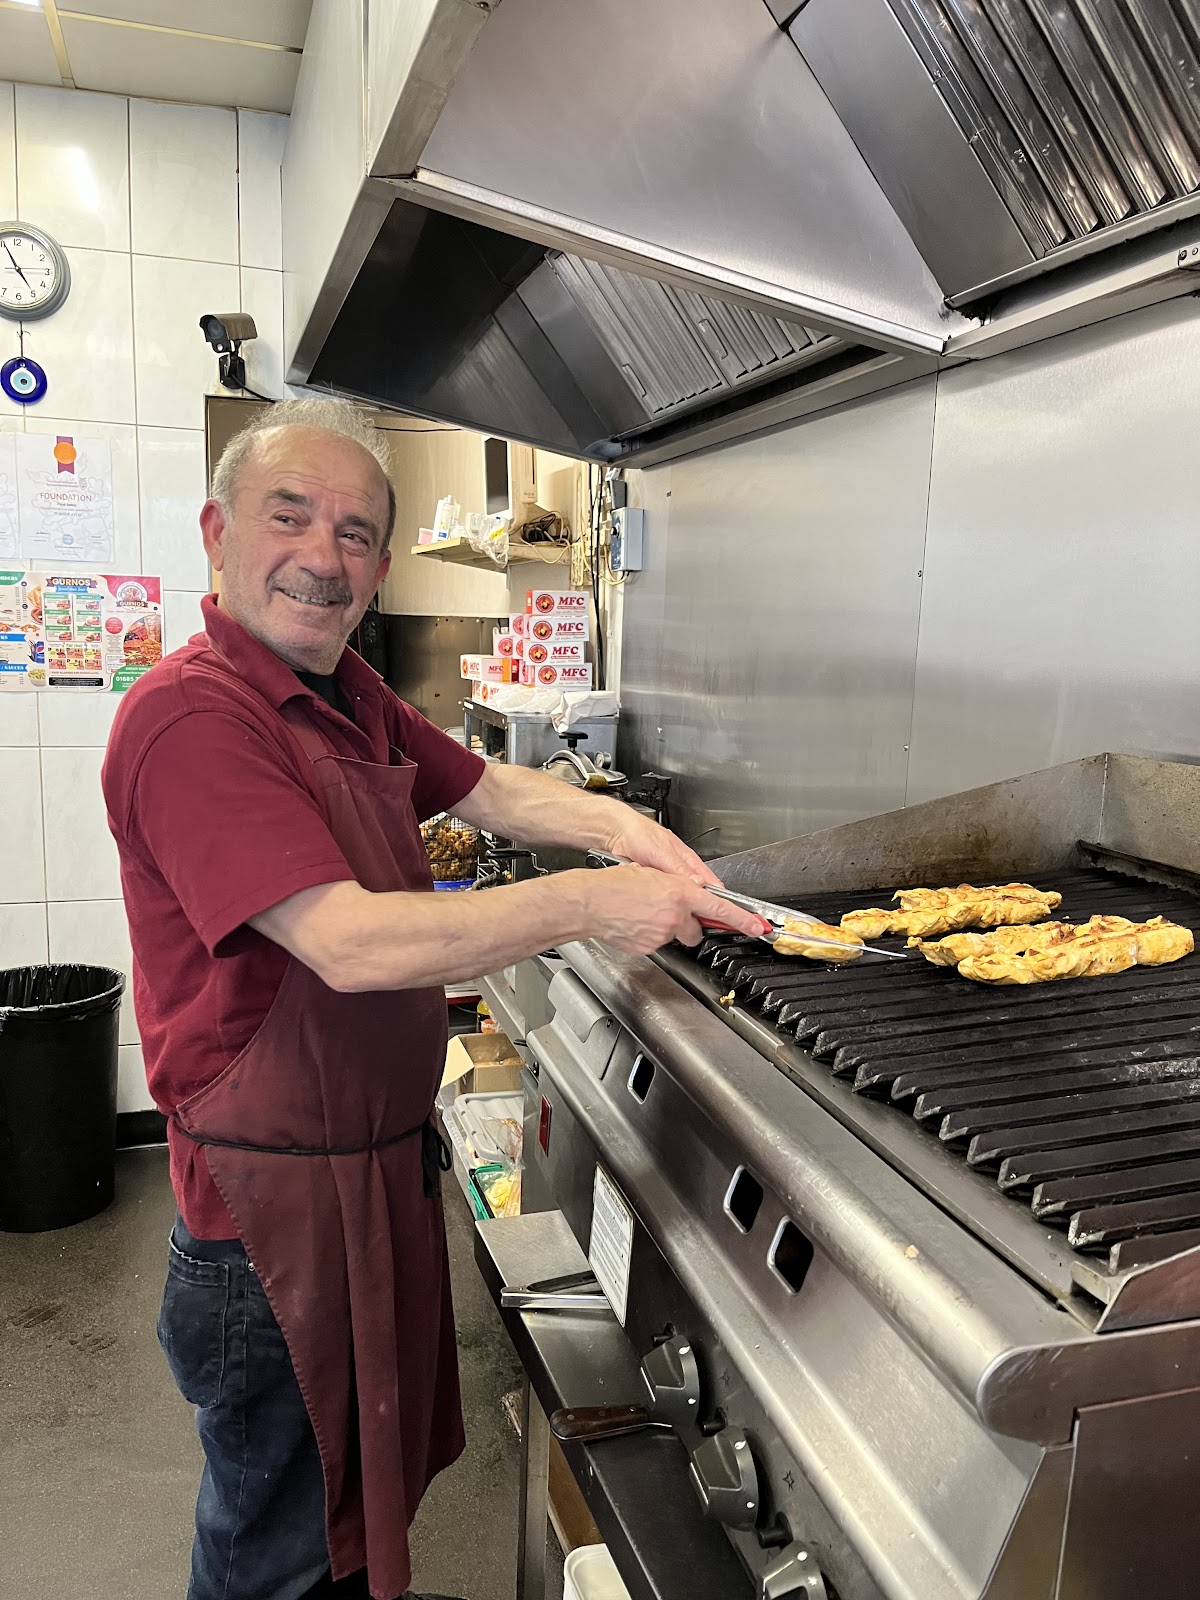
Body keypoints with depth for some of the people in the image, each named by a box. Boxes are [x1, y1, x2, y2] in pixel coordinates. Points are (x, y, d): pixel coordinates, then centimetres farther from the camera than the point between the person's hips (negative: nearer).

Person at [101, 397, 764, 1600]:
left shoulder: (350, 695, 5)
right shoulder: (189, 716, -24)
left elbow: (486, 789, 13)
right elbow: (354, 945, -31)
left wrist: (614, 825, -6)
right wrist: (586, 904, -27)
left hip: (382, 1157, 9)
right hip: (280, 1194, -8)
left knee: (371, 1475, 29)